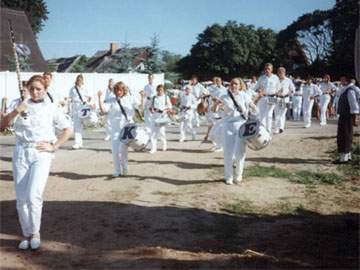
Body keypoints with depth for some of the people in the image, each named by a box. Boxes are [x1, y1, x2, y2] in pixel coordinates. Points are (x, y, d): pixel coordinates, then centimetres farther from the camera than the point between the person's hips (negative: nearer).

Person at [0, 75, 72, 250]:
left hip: (41, 154, -2)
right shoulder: (20, 104, 8)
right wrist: (16, 111, -18)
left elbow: (67, 130, 9)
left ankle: (35, 233, 6)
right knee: (21, 199, 5)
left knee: (33, 196, -15)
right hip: (21, 153, 3)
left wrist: (54, 146, -1)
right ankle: (26, 234, 21)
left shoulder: (51, 109, 4)